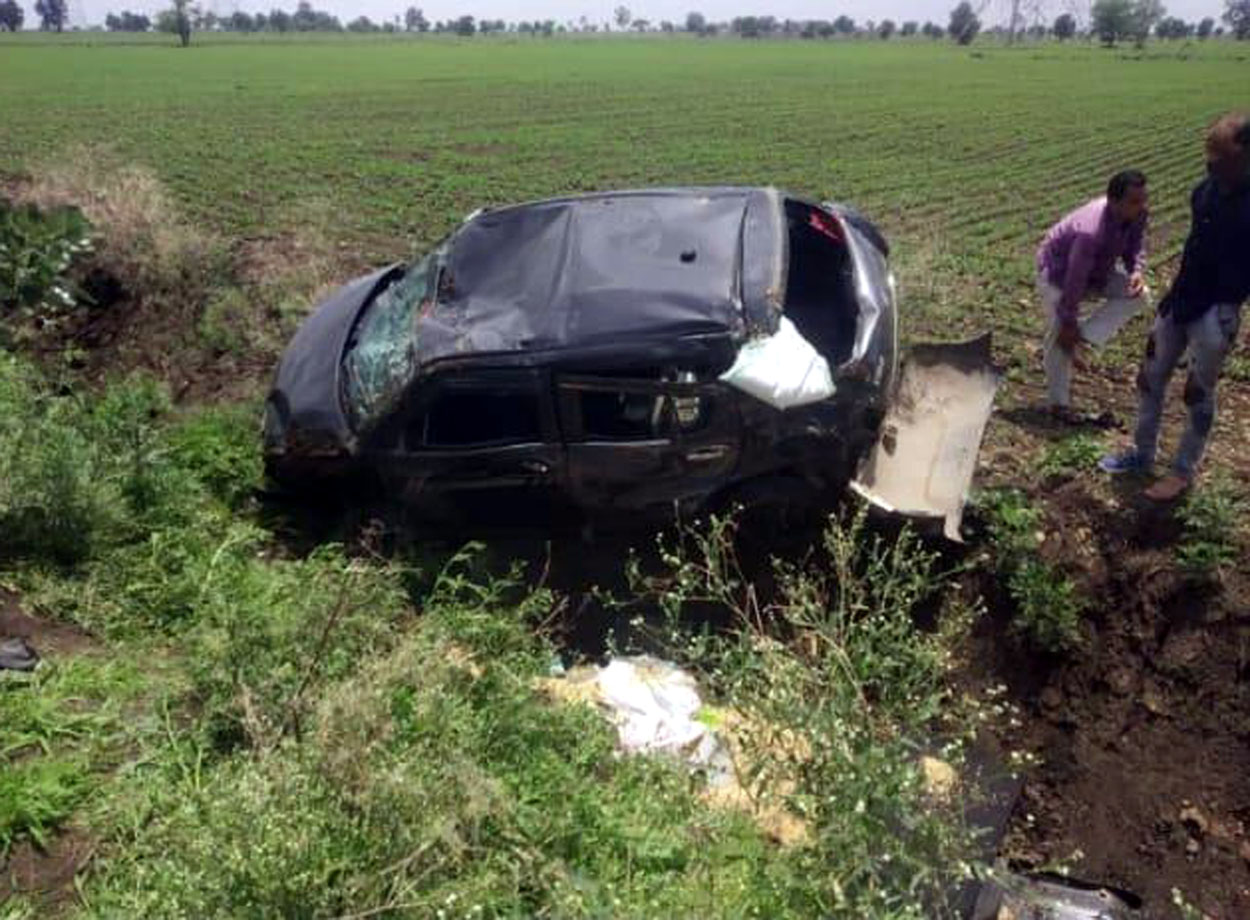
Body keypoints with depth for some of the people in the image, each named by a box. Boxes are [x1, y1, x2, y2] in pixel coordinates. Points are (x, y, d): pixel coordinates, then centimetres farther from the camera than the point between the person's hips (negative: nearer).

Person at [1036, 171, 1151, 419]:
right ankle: (1058, 403, 3)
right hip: (1058, 270, -7)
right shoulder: (1091, 231, -41)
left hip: (1098, 268, 7)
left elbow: (1135, 246, 0)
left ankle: (1084, 336, -6)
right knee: (1061, 335, -9)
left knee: (1136, 294, -13)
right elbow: (1075, 280, -33)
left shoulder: (1139, 215, -20)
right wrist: (1069, 322, -23)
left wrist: (1137, 270, -23)